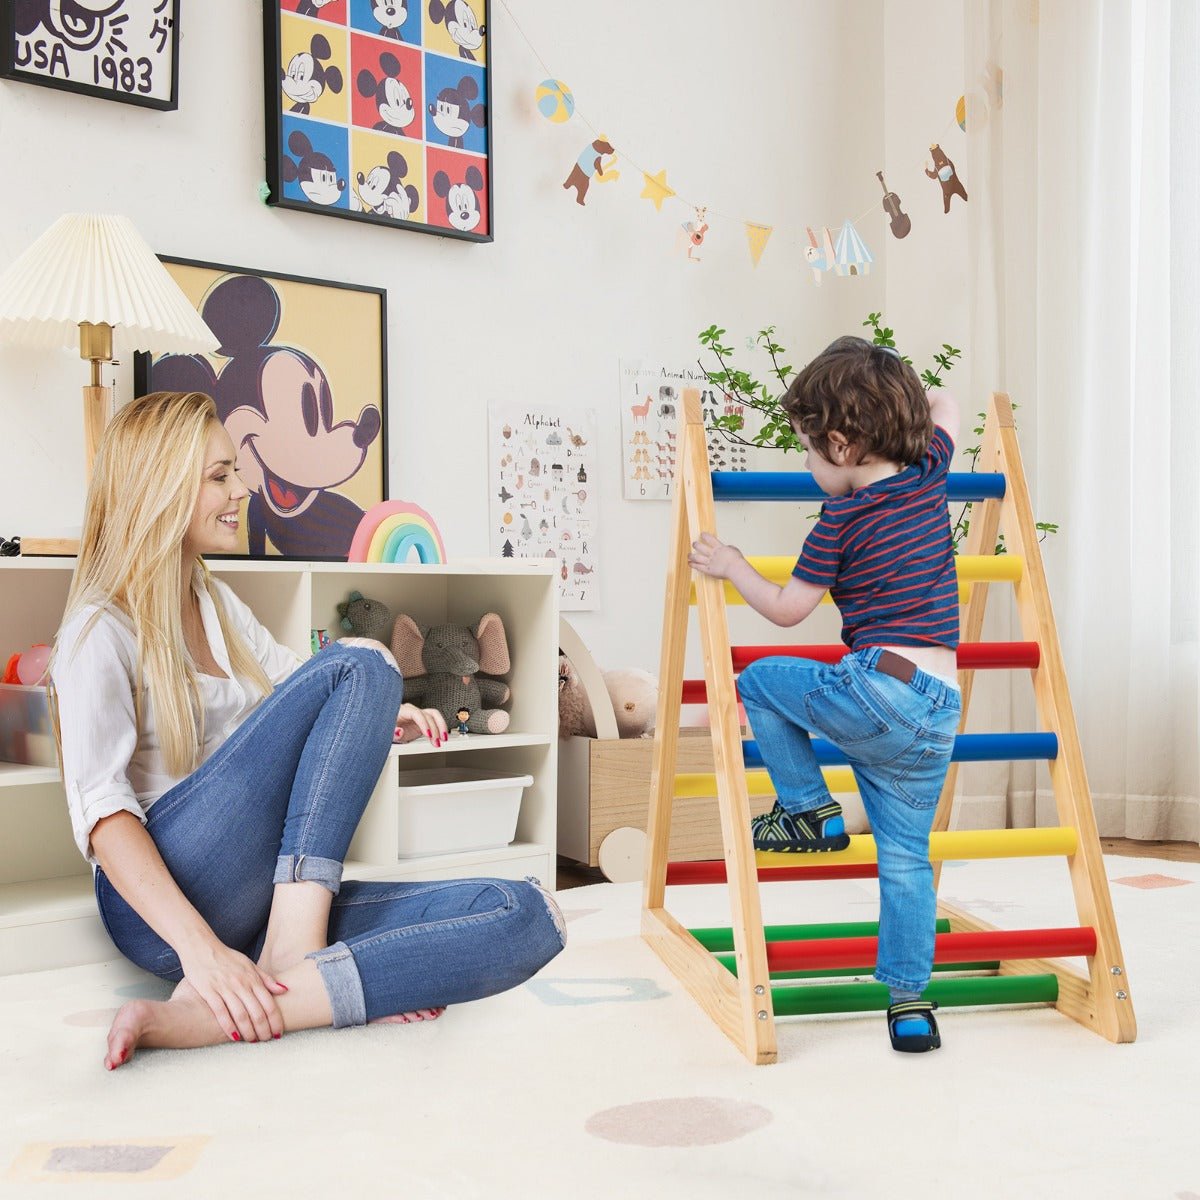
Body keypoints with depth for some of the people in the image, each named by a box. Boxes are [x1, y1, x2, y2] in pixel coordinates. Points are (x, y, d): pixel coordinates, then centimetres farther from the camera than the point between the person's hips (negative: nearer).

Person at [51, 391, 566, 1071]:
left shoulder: (217, 602, 23)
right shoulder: (102, 631, -2)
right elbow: (100, 808, -16)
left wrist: (380, 719, 1)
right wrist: (199, 946, -31)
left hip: (266, 901, 7)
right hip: (156, 904, -7)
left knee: (529, 917, -18)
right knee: (361, 662, -19)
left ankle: (216, 1013, -32)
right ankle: (294, 964, -27)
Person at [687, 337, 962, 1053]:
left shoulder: (843, 517, -4)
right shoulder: (929, 475, 11)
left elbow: (787, 608, 4)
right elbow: (946, 410, 33)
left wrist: (731, 566, 17)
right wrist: (894, 399, 45)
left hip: (878, 686, -7)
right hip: (941, 710, 7)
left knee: (760, 682, 15)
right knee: (906, 855, 14)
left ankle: (810, 810, 17)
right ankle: (910, 1003, 14)